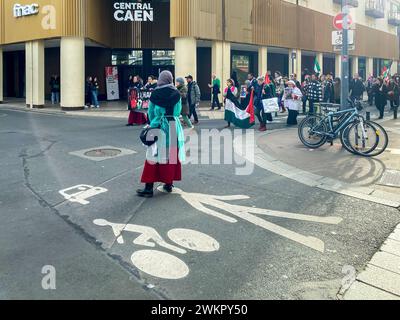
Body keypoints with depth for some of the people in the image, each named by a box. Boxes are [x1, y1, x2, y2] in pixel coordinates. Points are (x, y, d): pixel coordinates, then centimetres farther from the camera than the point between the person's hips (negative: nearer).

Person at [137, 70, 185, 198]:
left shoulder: (155, 94, -4)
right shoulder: (176, 94, -1)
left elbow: (151, 112, 2)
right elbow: (178, 111, 5)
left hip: (158, 126, -2)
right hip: (174, 127, 2)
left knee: (154, 155, -2)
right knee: (172, 154, 11)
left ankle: (149, 187, -3)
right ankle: (169, 184, 19)